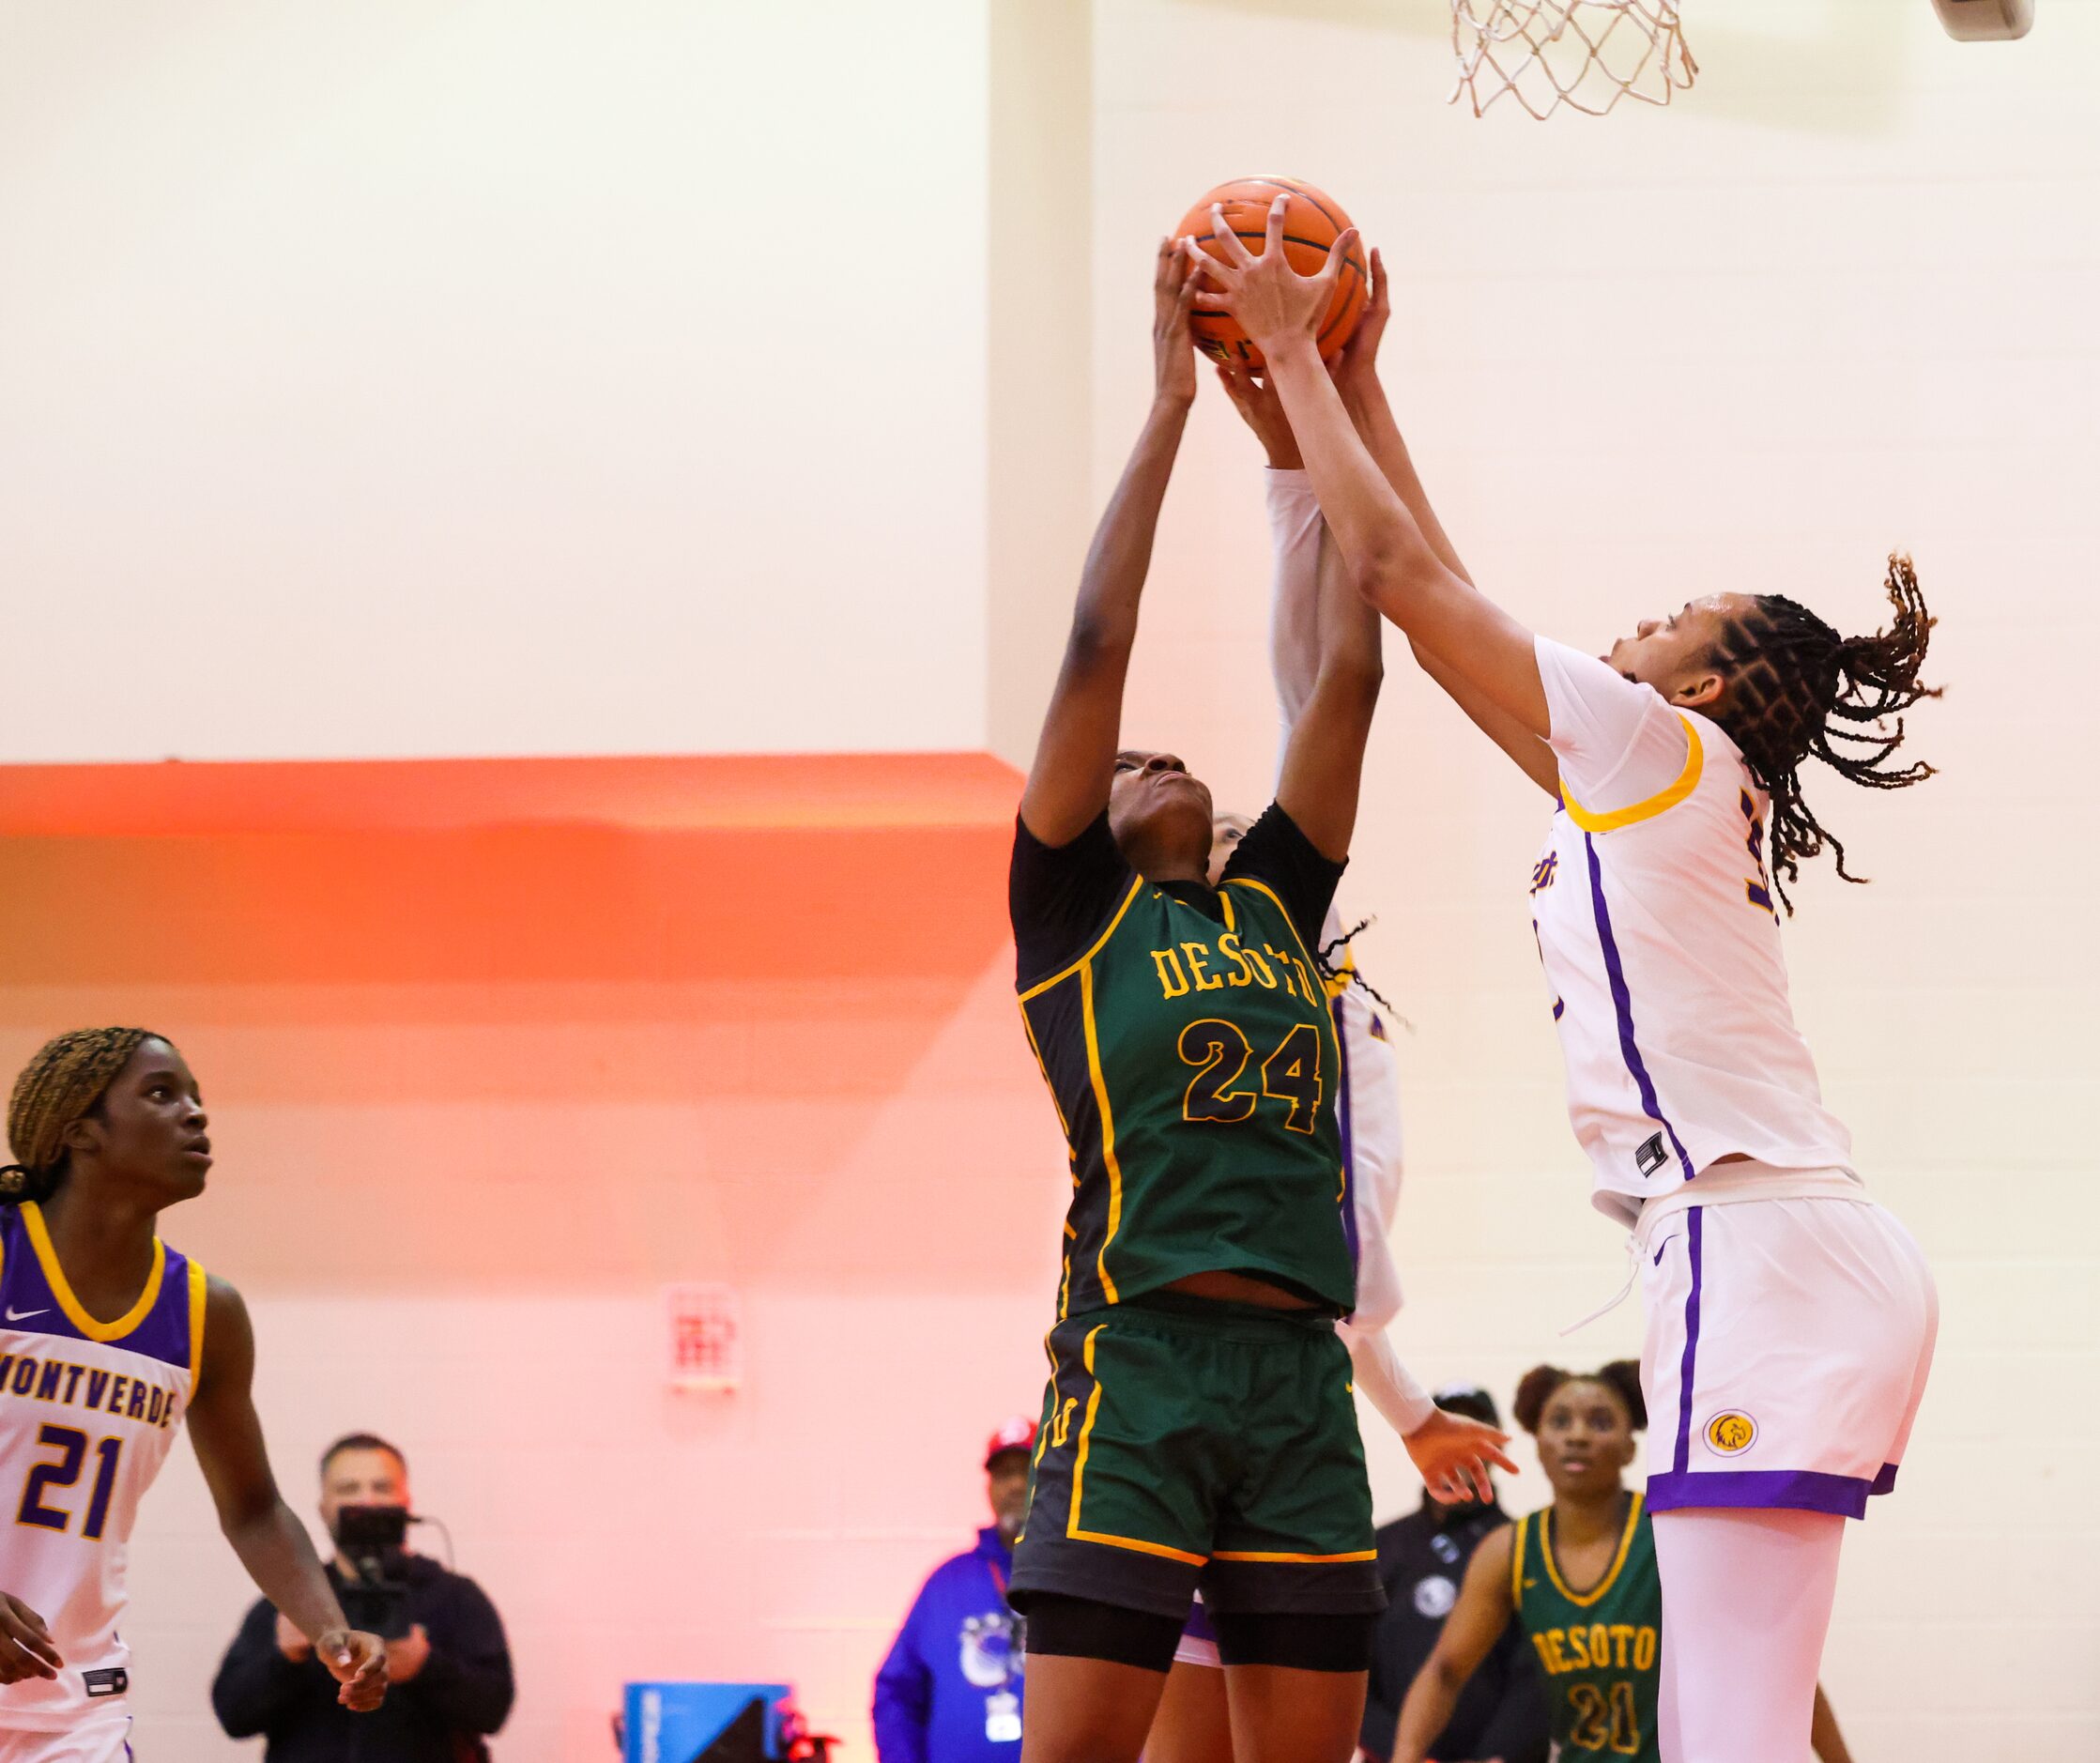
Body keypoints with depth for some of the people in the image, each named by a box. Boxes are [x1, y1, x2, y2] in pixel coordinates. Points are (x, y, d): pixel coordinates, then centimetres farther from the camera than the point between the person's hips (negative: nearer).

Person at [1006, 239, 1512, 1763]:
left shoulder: (1275, 906, 20)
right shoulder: (1072, 912, 8)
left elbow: (1349, 673, 16)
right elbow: (1098, 647, 1)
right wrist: (1171, 402, 3)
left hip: (1303, 1376, 5)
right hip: (1138, 1363, -5)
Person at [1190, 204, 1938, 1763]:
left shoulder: (1662, 747, 0)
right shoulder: (1639, 794, 23)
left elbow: (1398, 567, 0)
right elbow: (1437, 588, 30)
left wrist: (1292, 350, 10)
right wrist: (1348, 378, 33)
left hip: (1766, 1261, -10)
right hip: (1777, 1260, 10)